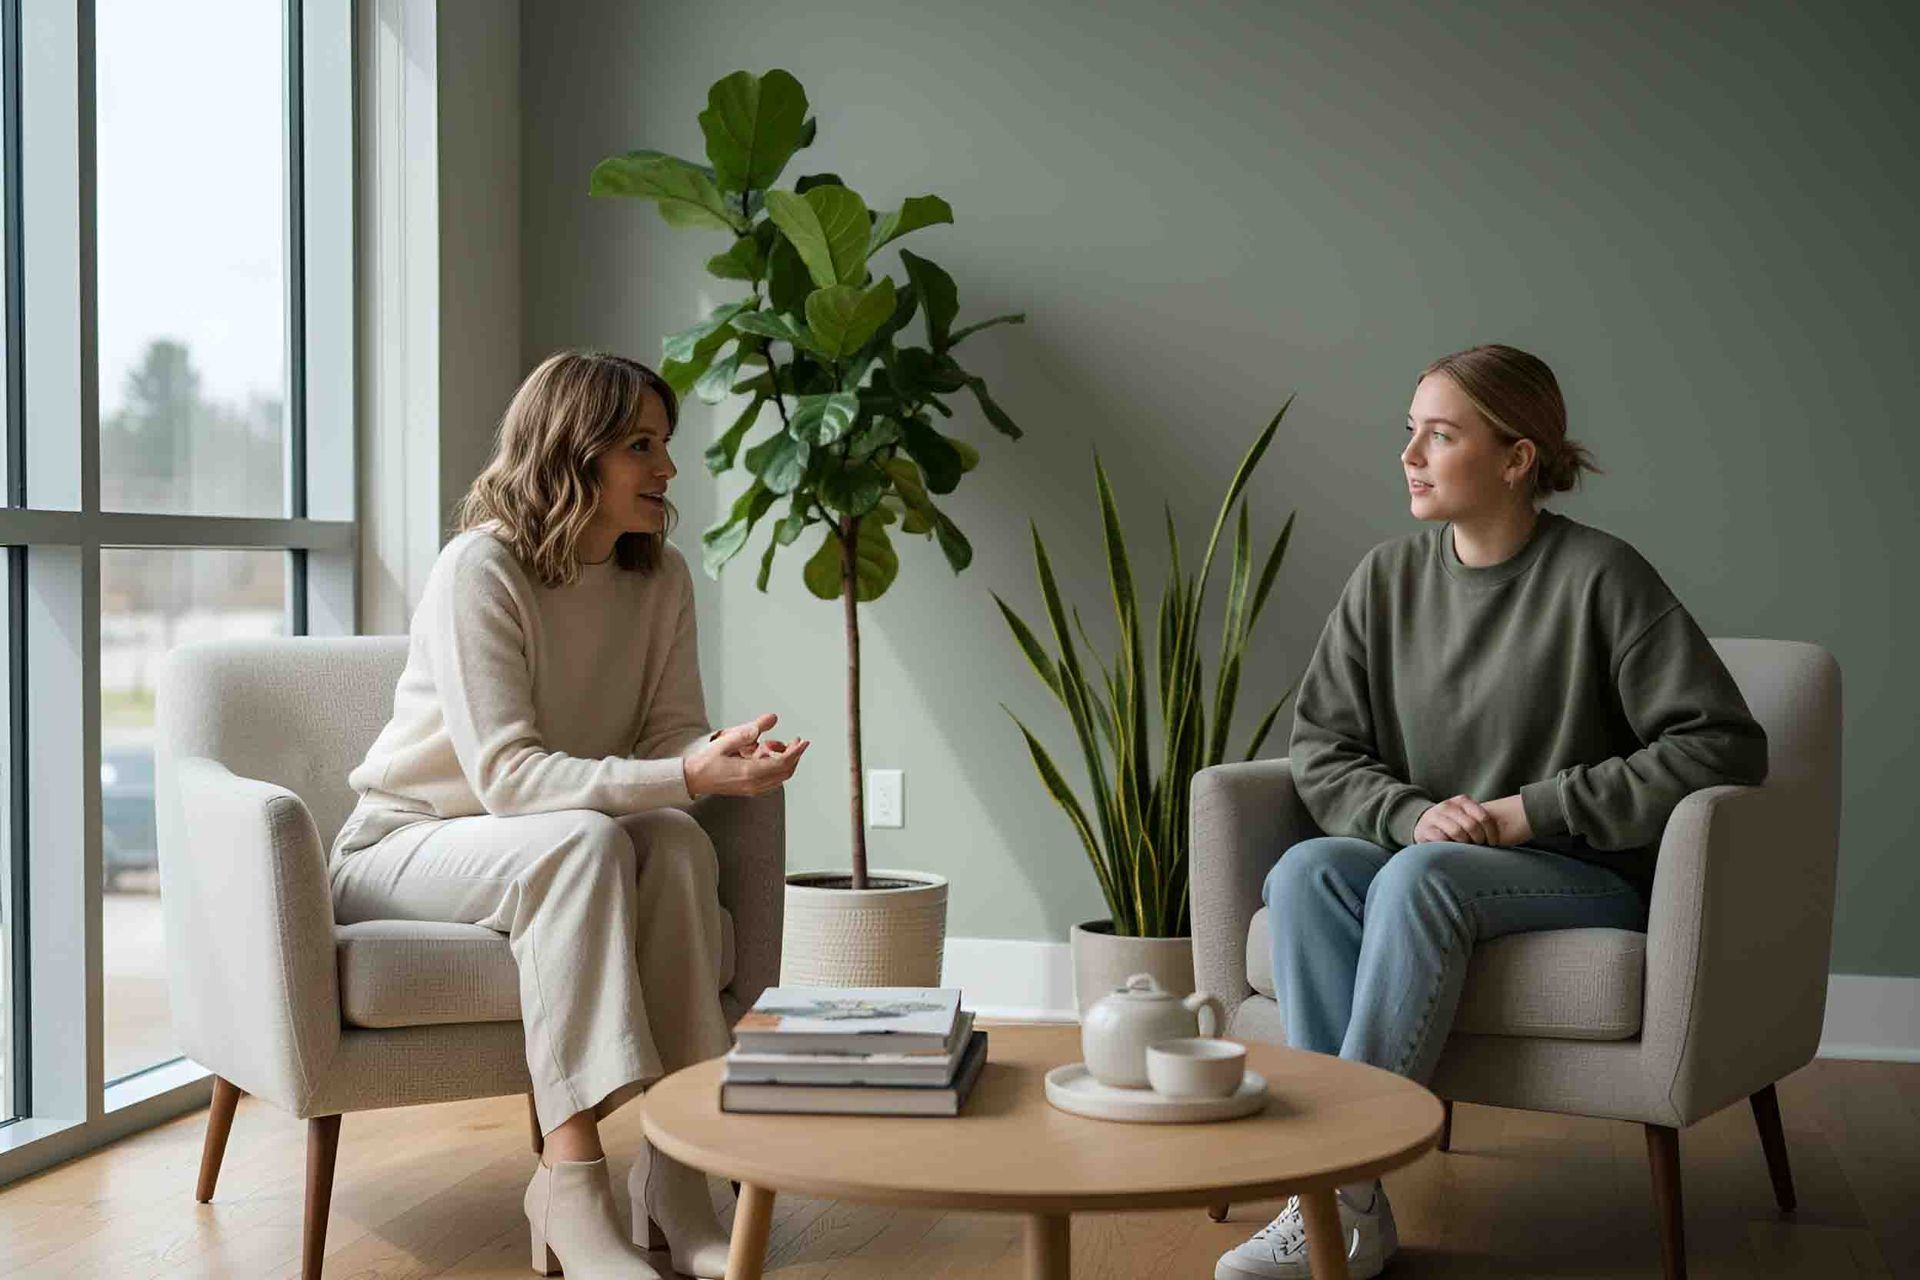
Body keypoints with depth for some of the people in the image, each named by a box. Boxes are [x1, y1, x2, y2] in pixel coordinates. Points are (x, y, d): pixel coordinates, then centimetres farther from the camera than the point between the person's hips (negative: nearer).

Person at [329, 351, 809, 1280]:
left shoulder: (660, 577, -2)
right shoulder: (480, 569, -21)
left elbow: (671, 732, -5)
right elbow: (507, 776, -28)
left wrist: (726, 754, -31)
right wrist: (687, 777, -39)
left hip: (549, 846, 5)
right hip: (406, 846, -5)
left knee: (677, 845, -28)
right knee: (583, 843, -35)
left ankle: (676, 1172, -27)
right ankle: (571, 1179, -36)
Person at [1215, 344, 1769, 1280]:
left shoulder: (1599, 578, -8)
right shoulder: (1388, 578, 7)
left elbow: (1724, 745, -13)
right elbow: (1320, 749, 9)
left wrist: (1532, 811, -14)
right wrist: (1412, 814, -12)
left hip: (1587, 877, -4)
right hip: (1421, 849, 5)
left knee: (1419, 878, -34)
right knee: (1303, 872, -27)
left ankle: (1345, 1193, -30)